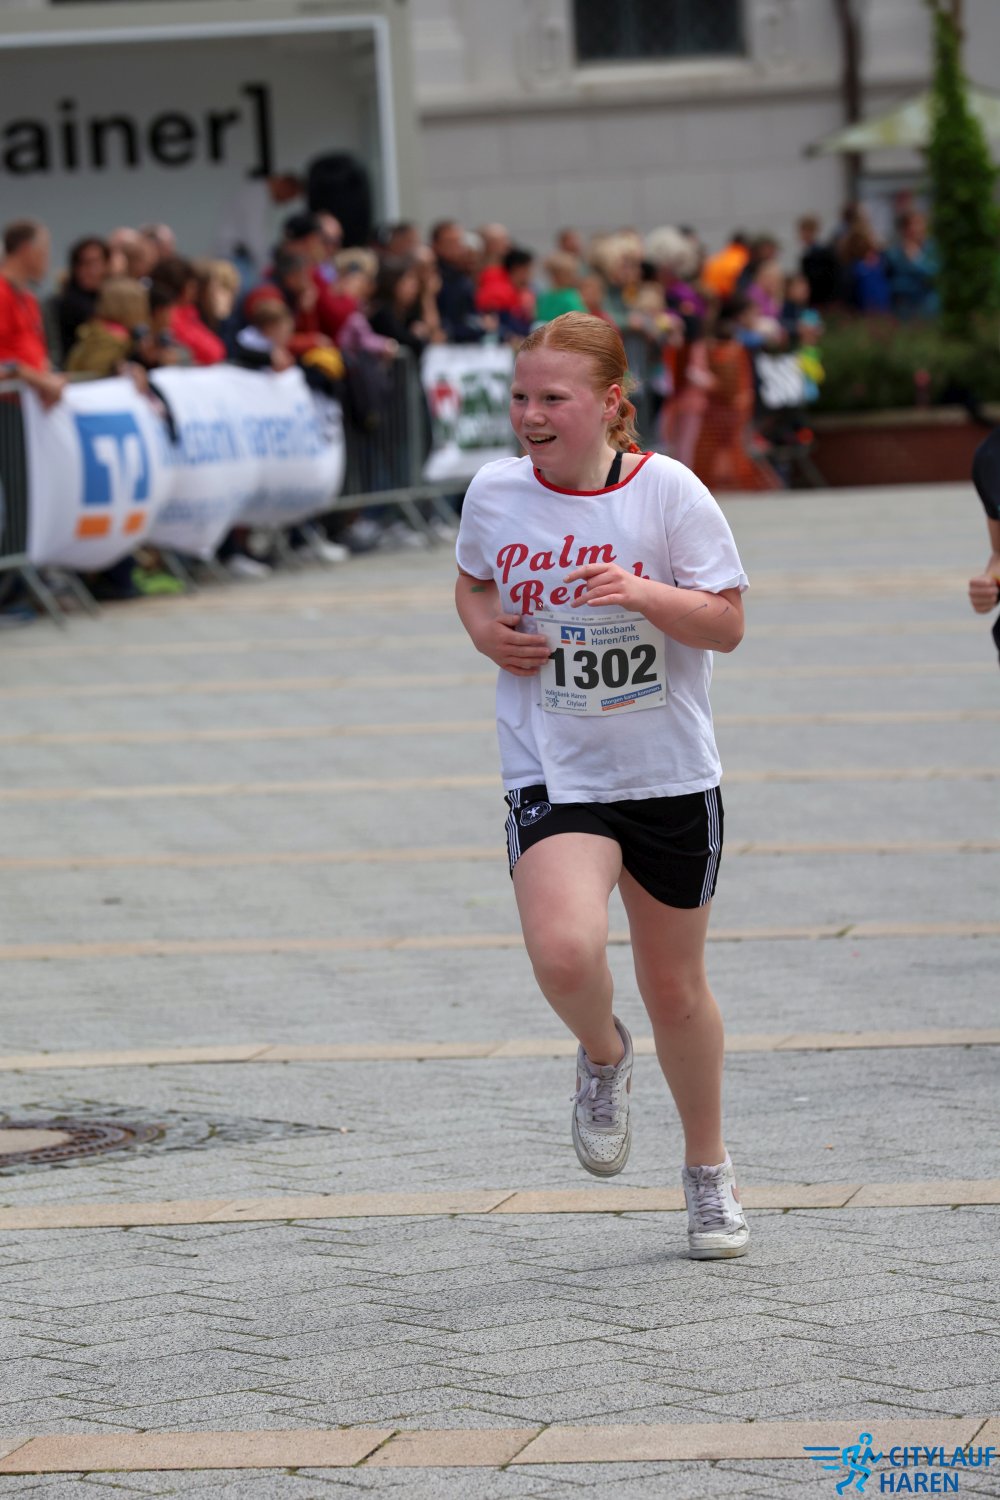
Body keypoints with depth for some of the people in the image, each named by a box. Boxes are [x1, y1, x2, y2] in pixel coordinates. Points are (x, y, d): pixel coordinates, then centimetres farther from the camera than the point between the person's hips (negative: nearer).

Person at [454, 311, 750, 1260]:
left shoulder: (668, 491, -9)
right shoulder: (497, 491, -1)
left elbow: (726, 623, -7)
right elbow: (472, 580, 18)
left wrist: (643, 592, -25)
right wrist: (484, 628, -4)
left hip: (669, 775, -1)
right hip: (552, 773, 1)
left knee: (675, 988, 11)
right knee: (564, 951, -26)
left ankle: (708, 1173, 35)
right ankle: (602, 1056, 10)